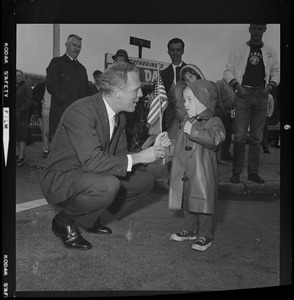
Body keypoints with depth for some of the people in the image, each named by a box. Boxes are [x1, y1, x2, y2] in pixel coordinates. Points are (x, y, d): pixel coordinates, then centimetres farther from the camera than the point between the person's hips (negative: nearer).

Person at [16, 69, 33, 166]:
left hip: (22, 115, -6)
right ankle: (17, 154, 13)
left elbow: (29, 100, -8)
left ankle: (21, 156, -10)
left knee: (22, 135, -9)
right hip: (13, 115, 6)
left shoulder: (26, 87, 1)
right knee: (15, 136, 6)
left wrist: (21, 110, -15)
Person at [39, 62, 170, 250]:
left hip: (92, 176, 9)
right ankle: (64, 221, -7)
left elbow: (120, 155, 6)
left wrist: (153, 150, -10)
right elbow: (92, 160, -33)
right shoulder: (81, 112, -26)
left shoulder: (120, 116, 2)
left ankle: (90, 217, 12)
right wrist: (138, 157, -26)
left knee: (146, 179, 2)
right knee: (109, 185, -37)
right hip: (61, 179, -9)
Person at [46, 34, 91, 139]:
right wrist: (64, 101, -15)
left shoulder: (82, 68, 26)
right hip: (62, 110, -5)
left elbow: (87, 90, 24)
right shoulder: (56, 62, 6)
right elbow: (51, 85, -6)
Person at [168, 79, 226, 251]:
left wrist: (193, 131, -33)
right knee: (188, 203, 17)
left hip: (203, 174, -7)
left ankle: (205, 235, 18)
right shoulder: (187, 123, 12)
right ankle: (192, 230, 34)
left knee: (203, 205, 2)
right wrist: (173, 149, 9)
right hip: (184, 173, 7)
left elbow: (215, 139, -32)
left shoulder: (214, 122, -10)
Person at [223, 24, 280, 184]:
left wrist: (269, 87, -3)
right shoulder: (238, 51, 5)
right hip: (243, 94, -3)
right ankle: (236, 172, 2)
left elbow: (276, 73, 16)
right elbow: (228, 72, 4)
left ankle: (253, 172, 13)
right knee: (240, 136, -6)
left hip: (261, 96, 3)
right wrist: (238, 86, -11)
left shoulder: (270, 53, 12)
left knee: (257, 137, 6)